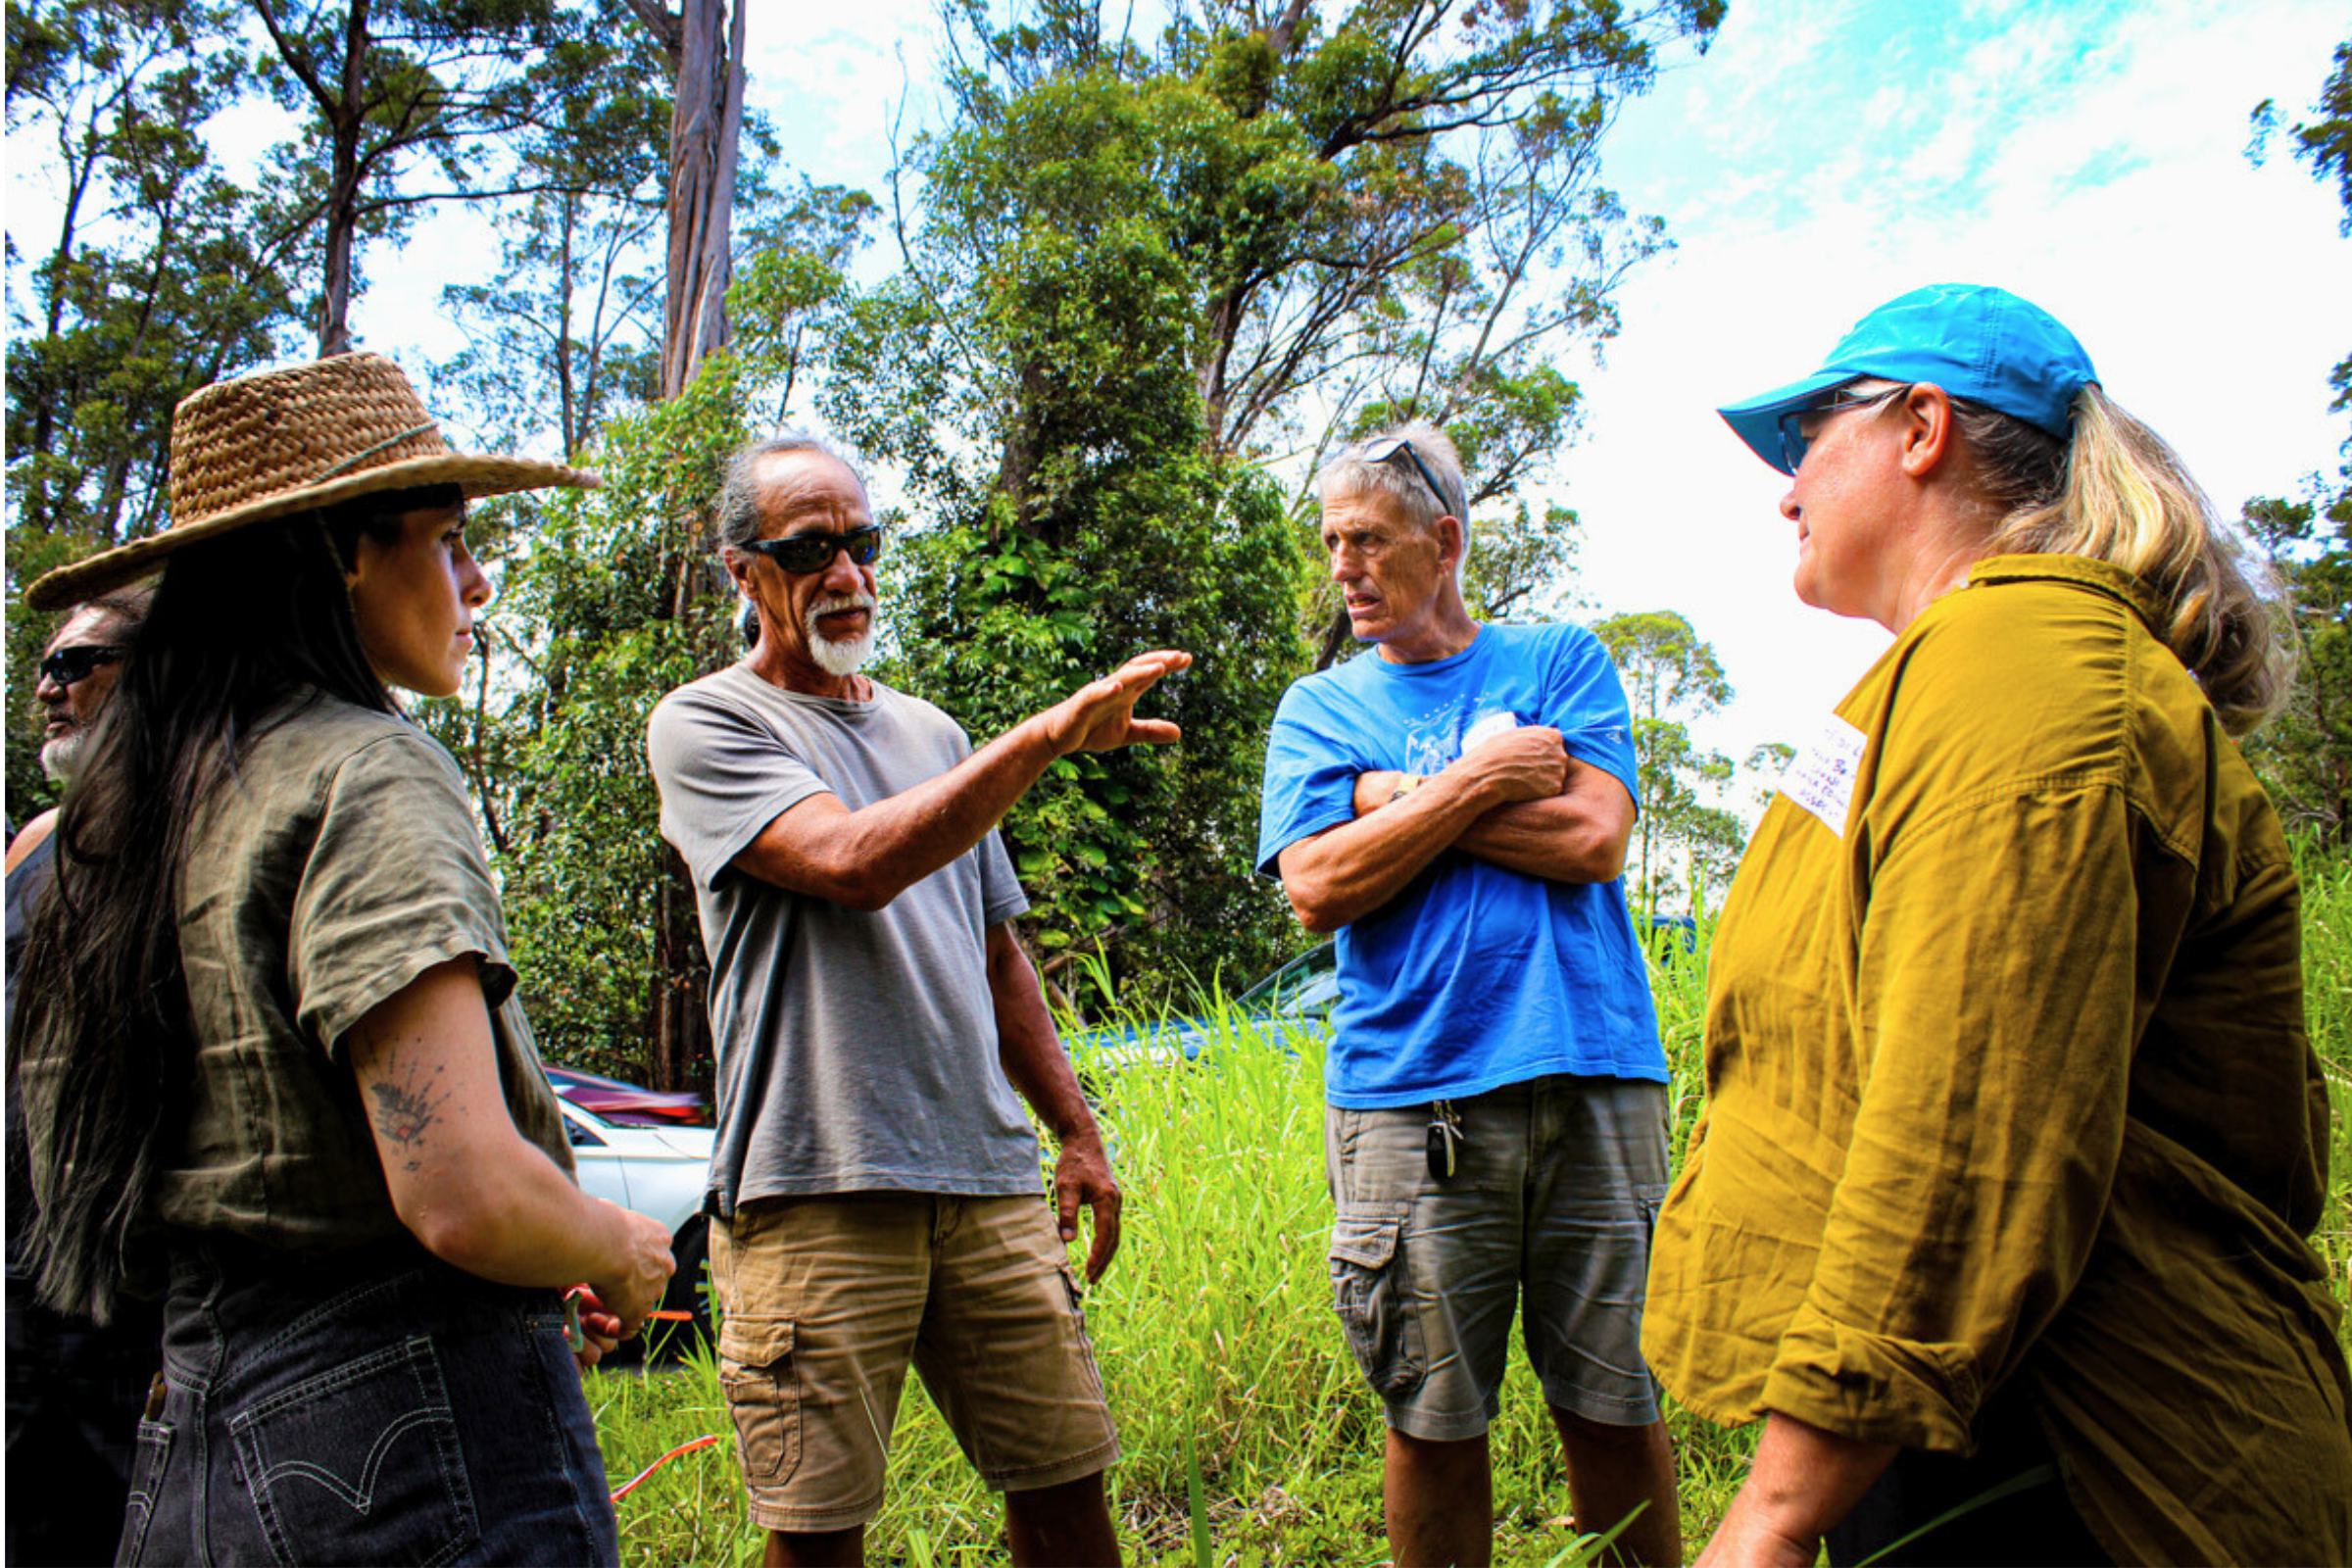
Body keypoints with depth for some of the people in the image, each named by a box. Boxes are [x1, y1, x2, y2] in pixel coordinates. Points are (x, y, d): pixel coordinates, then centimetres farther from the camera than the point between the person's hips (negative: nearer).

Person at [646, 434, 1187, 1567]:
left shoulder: (933, 736, 18)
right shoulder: (705, 724, 0)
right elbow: (855, 863, -18)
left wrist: (1076, 1130, 16)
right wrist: (1047, 736, -21)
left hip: (989, 1176, 5)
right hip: (814, 1189, -5)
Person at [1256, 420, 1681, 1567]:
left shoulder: (1563, 662, 10)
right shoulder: (1318, 709, 11)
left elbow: (1593, 838, -6)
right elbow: (1316, 889, -4)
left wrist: (1399, 798, -4)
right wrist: (1479, 780, -7)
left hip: (1590, 1077, 0)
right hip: (1409, 1097, 0)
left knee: (1617, 1407, 8)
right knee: (1432, 1419, 8)